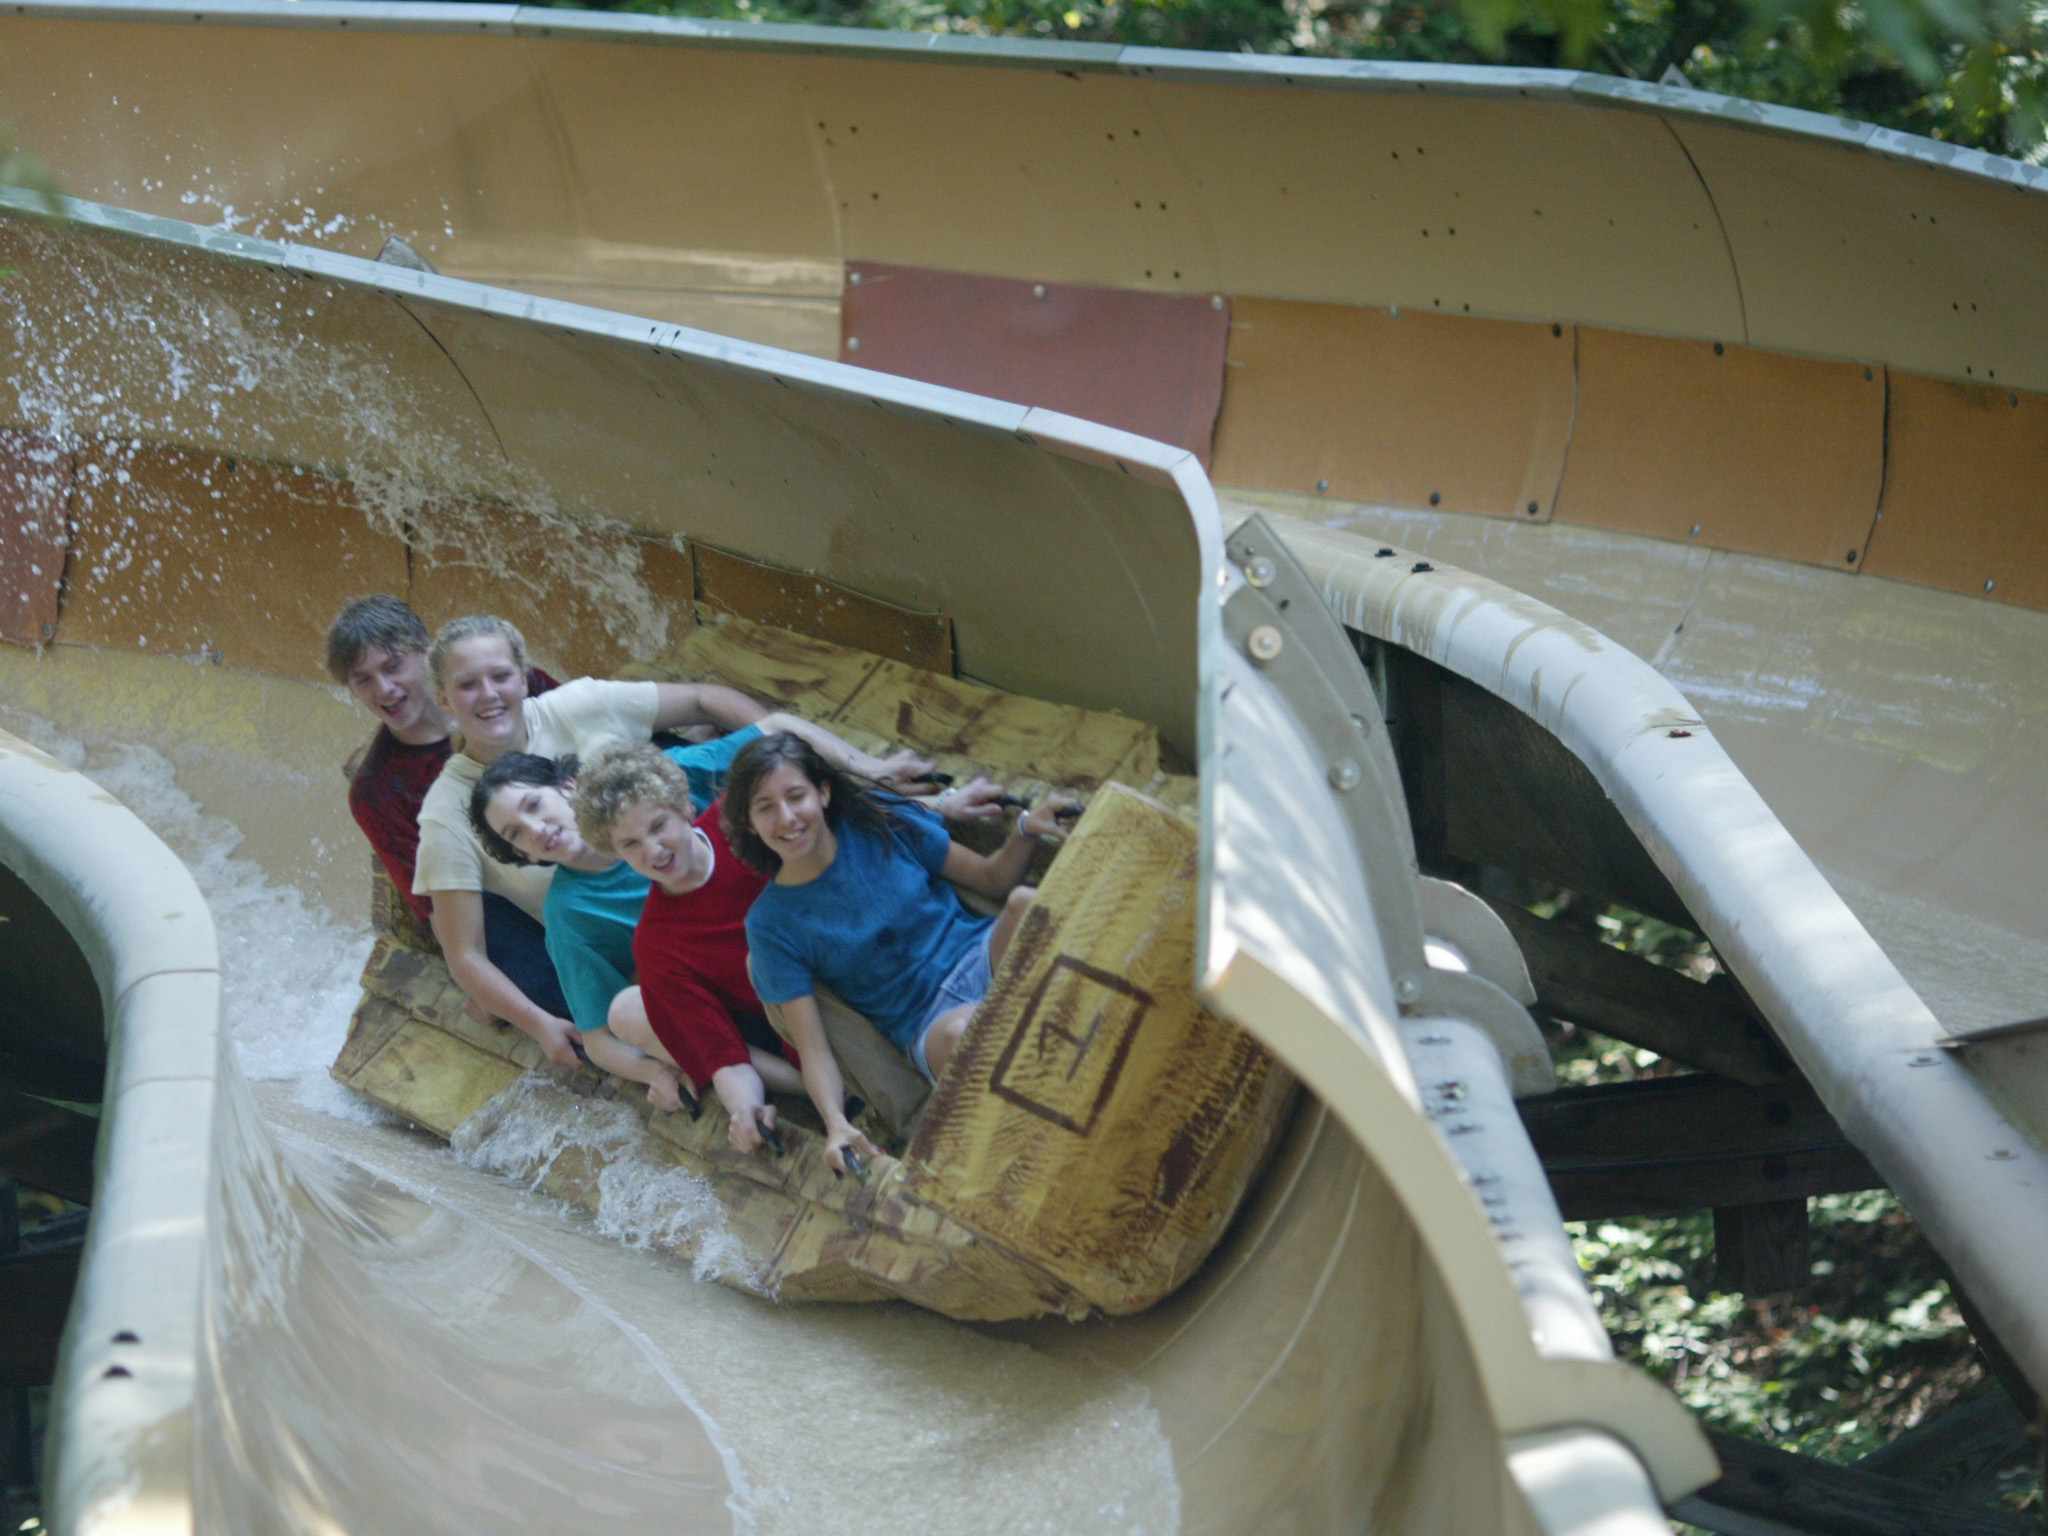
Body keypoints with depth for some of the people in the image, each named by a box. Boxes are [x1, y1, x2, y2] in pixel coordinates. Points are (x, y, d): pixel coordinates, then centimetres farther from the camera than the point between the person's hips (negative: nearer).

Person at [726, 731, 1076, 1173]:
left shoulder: (880, 823, 3)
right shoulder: (771, 923, -2)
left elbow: (992, 879, 11)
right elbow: (812, 1048, -5)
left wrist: (1027, 829, -11)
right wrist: (835, 1123, -25)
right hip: (928, 1023, -2)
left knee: (1024, 902, -32)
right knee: (956, 1035, -41)